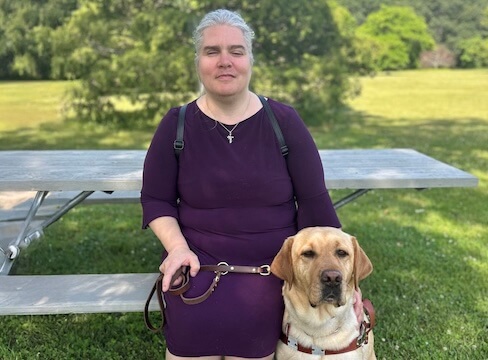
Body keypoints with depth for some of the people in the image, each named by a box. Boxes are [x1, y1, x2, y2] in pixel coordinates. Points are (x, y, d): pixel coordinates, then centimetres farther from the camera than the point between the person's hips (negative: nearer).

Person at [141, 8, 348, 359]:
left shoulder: (284, 121, -5)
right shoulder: (177, 124, -3)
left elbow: (314, 202, -2)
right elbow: (156, 200, 4)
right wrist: (177, 247, -13)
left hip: (268, 275, 0)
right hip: (197, 270, 1)